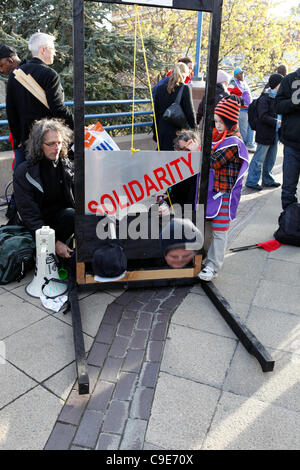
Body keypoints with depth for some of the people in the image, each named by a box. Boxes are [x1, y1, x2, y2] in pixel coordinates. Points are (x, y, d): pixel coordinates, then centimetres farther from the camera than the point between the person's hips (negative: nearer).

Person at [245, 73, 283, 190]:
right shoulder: (265, 98, -13)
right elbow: (263, 116, -20)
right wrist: (277, 122, -24)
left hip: (274, 133, 9)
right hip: (265, 134, -9)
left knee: (270, 159, 16)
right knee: (259, 159, -2)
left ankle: (268, 180, 28)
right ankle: (251, 181, 8)